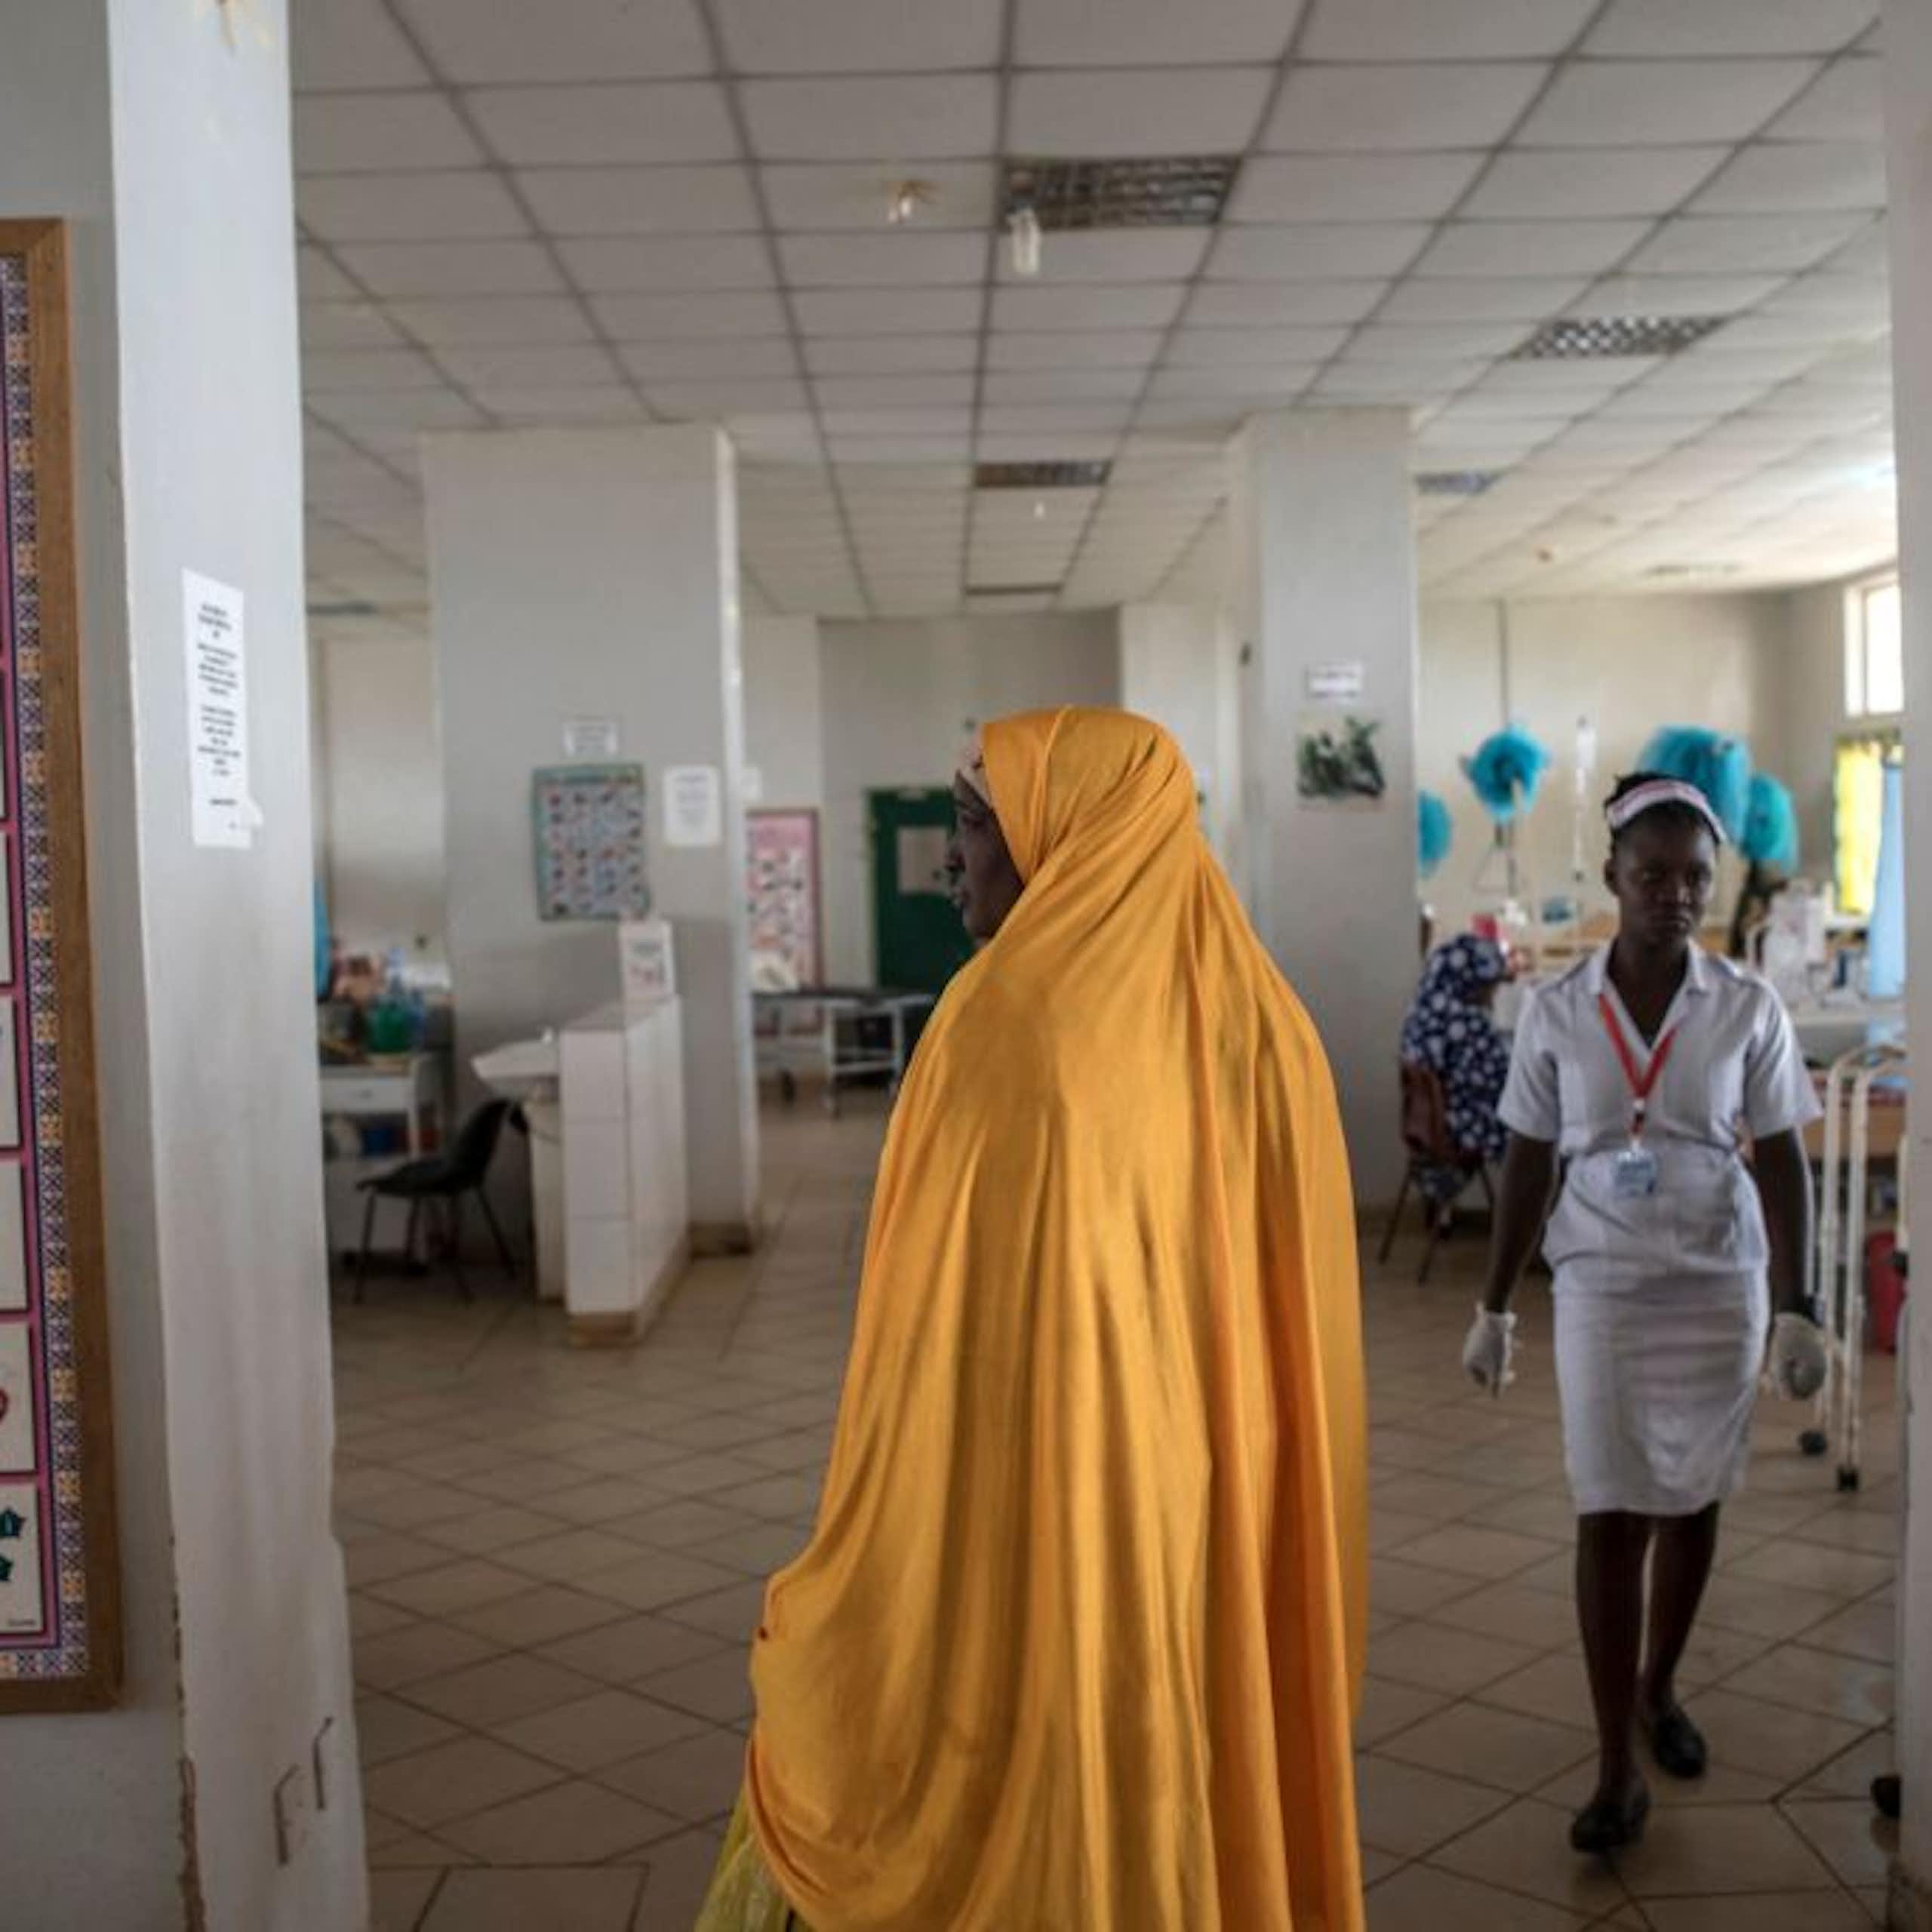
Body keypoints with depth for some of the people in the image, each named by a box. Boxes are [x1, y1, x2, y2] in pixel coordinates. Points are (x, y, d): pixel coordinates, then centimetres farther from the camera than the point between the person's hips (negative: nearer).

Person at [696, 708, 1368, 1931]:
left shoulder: (1017, 1022, -17)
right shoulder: (1262, 1024, 2)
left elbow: (946, 1339, -17)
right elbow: (1307, 1345, 7)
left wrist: (840, 1608, -7)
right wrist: (1276, 1564, 18)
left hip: (1030, 1539, -6)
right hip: (1224, 1546, 6)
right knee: (1206, 1816, 19)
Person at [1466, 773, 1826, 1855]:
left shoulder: (1750, 1010, -5)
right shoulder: (1557, 1014, -5)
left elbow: (1784, 1165, -1)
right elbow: (1529, 1168, 2)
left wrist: (1797, 1309, -6)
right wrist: (1495, 1309, 4)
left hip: (1718, 1289, 1)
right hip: (1600, 1289, -1)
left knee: (1691, 1504, 13)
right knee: (1611, 1517, -2)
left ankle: (1659, 1690, 37)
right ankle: (1618, 1768, 5)